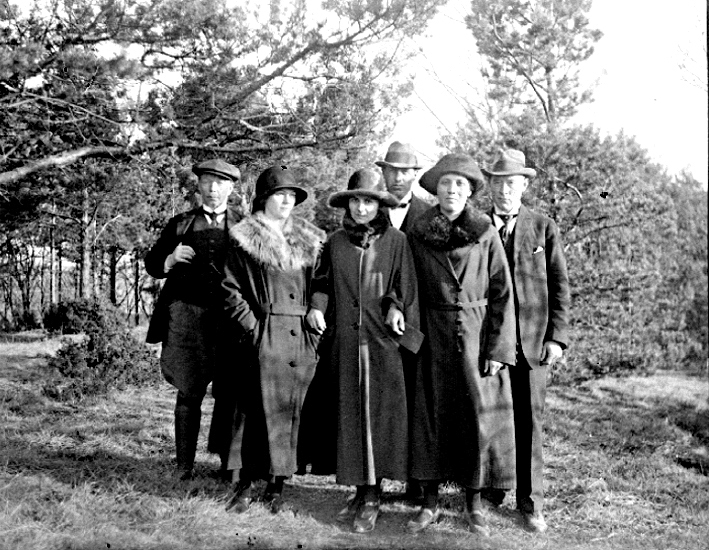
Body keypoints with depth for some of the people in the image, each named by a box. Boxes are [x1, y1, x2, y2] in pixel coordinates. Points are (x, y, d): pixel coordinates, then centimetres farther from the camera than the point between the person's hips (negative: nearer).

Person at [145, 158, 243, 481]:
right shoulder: (180, 224, 15)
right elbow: (152, 264, 17)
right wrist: (171, 258, -5)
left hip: (229, 319, 0)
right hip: (187, 316, 0)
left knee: (229, 394, -1)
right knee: (189, 392, 1)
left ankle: (228, 461, 12)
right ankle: (184, 466, 9)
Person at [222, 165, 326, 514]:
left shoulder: (310, 241, 15)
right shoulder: (243, 239, 3)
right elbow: (231, 290, -1)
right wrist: (252, 328, -8)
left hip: (304, 339, 4)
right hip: (264, 339, -4)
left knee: (292, 412, 5)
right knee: (257, 409, -4)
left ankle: (277, 484, 14)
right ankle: (245, 483, 6)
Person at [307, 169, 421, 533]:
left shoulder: (395, 241, 1)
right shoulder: (336, 243, 9)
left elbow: (406, 289, 2)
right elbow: (323, 281, 16)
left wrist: (397, 310, -13)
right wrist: (317, 306, -1)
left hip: (383, 340, -3)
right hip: (346, 339, 3)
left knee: (381, 413, -3)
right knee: (350, 413, 6)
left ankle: (372, 498, 4)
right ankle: (360, 491, 17)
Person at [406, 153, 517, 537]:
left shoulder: (486, 235, -1)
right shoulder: (417, 235, 3)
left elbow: (503, 295, -3)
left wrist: (498, 350, -9)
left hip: (477, 338, -1)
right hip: (434, 338, 1)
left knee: (479, 416, 2)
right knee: (431, 415, 4)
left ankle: (475, 503, 16)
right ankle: (430, 502, 16)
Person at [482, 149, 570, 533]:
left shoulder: (543, 228, 6)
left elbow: (559, 285, 5)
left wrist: (556, 336, -3)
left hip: (531, 340, 0)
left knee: (529, 422, 2)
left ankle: (530, 502, 12)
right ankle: (489, 491, 21)